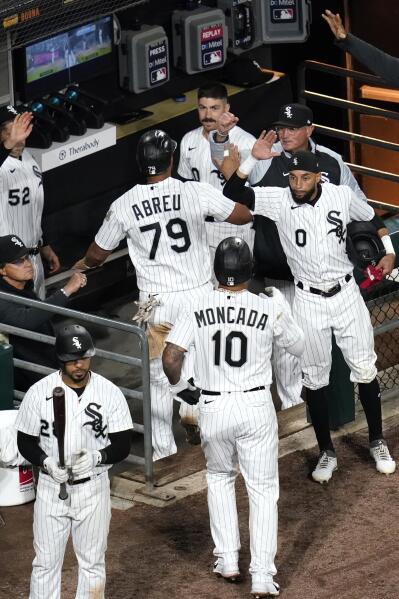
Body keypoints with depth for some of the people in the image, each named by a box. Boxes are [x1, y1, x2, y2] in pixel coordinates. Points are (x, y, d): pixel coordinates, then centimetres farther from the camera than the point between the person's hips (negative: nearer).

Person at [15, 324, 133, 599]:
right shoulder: (39, 393, -9)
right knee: (46, 561, 5)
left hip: (93, 489, 0)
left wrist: (96, 457, -25)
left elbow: (123, 445, -5)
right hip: (51, 488, 0)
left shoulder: (110, 393, -7)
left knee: (93, 562, 11)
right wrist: (47, 462, -21)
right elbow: (26, 442, -1)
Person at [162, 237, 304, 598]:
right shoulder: (269, 309, -8)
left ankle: (228, 561, 21)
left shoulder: (198, 309, -6)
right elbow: (298, 346, 8)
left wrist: (179, 386, 11)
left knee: (219, 477, 26)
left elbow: (170, 357, -9)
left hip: (212, 408, 1)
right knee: (263, 490, 7)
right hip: (256, 408, -1)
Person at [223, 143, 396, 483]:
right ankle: (327, 452, 20)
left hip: (346, 295, 0)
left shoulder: (342, 196, -9)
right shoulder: (278, 200, -12)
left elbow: (371, 218, 11)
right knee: (315, 379, 7)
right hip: (308, 301, 0)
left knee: (365, 371, 6)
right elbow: (232, 193, -22)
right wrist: (253, 159, -32)